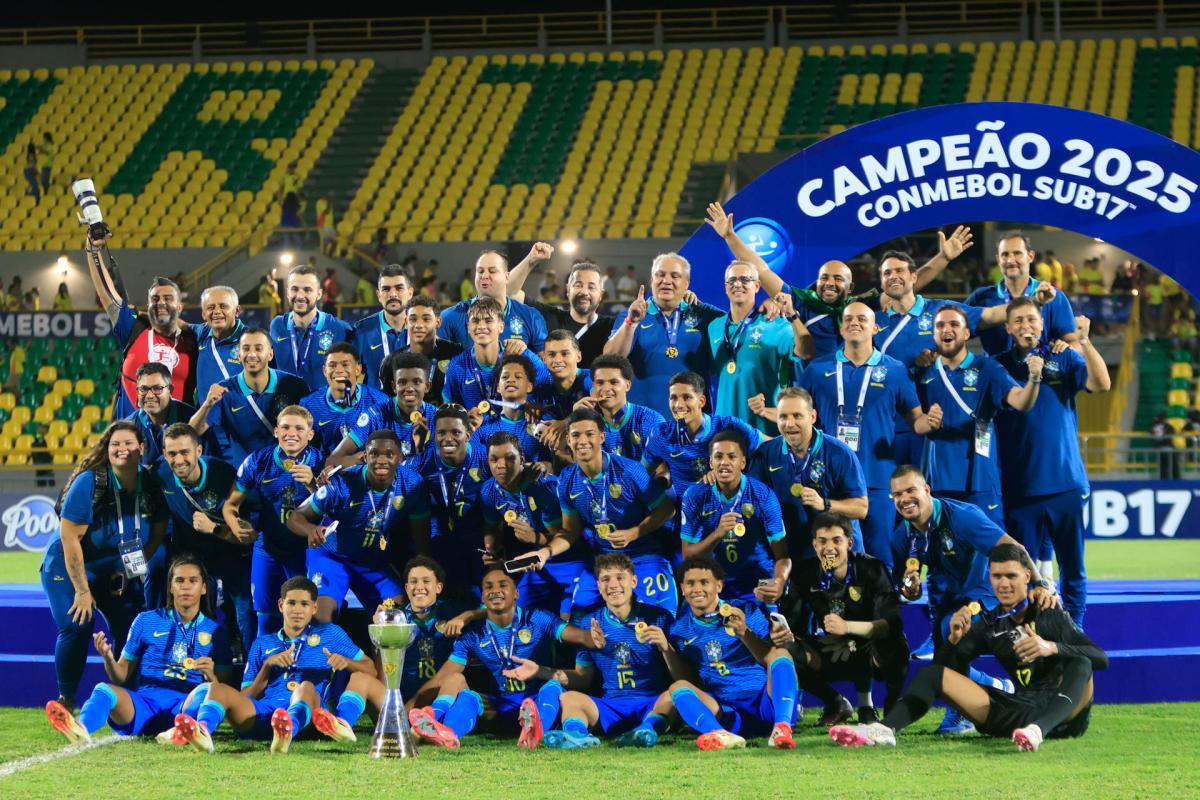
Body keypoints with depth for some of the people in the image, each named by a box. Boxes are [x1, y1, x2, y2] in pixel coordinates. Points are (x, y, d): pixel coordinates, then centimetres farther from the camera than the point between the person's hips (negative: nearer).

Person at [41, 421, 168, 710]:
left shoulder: (150, 485, -9)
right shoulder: (89, 483, -24)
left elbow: (157, 533, 5)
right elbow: (69, 538, -23)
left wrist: (131, 571, -4)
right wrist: (82, 590, -21)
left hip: (120, 570, 5)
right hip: (70, 567, -5)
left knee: (132, 629, -5)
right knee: (77, 627, -20)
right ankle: (65, 700, -5)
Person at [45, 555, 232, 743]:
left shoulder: (215, 631, 18)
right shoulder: (146, 621, 18)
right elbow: (122, 677, 18)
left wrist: (210, 675, -8)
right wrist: (108, 659, -4)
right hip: (143, 703, 1)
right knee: (105, 690, -29)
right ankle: (81, 729, -63)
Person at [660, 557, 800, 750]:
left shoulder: (746, 611, 9)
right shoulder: (680, 630, 13)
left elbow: (770, 658, -2)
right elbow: (684, 676, 9)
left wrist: (744, 632, -17)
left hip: (764, 703, -1)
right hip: (725, 711, 1)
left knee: (781, 653, -23)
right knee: (678, 687, -22)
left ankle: (782, 727, -46)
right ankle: (721, 735, -52)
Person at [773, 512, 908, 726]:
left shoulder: (871, 570, -16)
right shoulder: (805, 573, -8)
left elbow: (892, 624, -26)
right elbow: (791, 621, -12)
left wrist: (847, 627, -41)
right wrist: (782, 634, -38)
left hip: (867, 652, -3)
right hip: (828, 656, 3)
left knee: (895, 648, -37)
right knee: (787, 653, -26)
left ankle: (865, 704, -6)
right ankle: (836, 704, 1)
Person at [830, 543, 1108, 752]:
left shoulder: (1052, 615, -1)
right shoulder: (989, 624, 10)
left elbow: (1101, 659, -11)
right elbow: (949, 667, 7)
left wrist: (1052, 648, -26)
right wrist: (955, 638, -13)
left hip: (1059, 714, -4)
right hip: (1017, 709, 4)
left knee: (1080, 664, -33)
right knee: (932, 672, -5)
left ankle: (1037, 731, -58)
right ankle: (884, 729, -31)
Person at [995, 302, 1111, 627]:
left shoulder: (1064, 359, 7)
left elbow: (1102, 384, -9)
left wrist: (1084, 342, -19)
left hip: (1066, 482, 0)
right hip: (1019, 486, 0)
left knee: (1072, 564, 4)